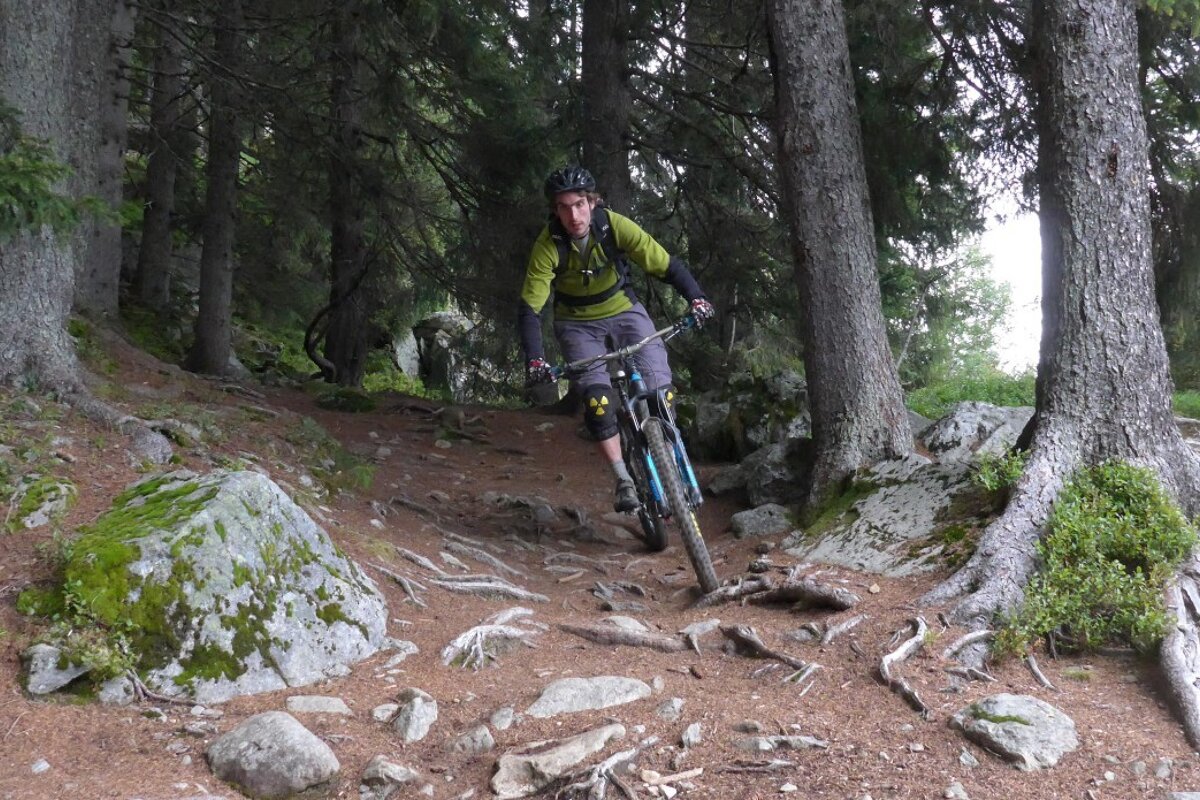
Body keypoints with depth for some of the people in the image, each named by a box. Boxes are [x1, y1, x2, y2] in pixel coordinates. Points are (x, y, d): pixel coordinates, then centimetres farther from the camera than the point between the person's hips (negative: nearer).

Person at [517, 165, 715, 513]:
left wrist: (695, 298, -37)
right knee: (597, 398, -22)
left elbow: (665, 263, -20)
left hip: (623, 311, 1)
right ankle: (624, 481, -10)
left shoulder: (615, 226, -22)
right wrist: (534, 360, -36)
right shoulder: (548, 245, -24)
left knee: (659, 386, -16)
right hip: (577, 324, -1)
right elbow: (530, 308, -24)